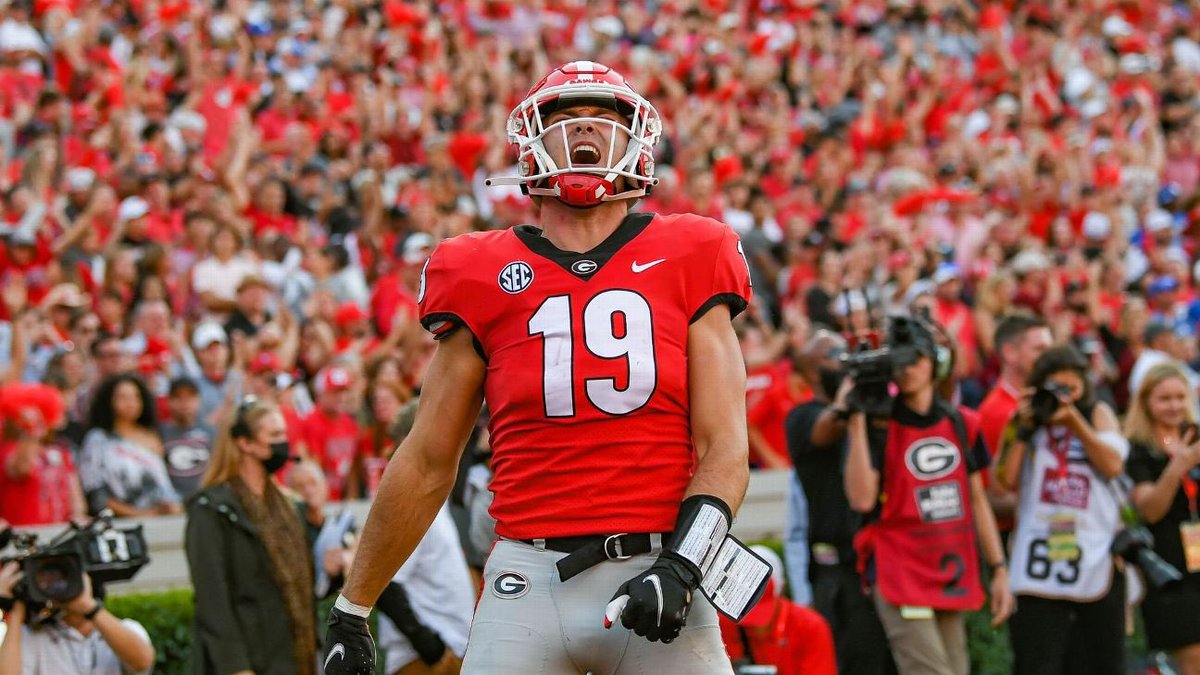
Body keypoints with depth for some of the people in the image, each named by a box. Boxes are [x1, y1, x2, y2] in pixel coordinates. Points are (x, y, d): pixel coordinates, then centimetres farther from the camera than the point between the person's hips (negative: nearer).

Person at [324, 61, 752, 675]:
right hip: (528, 588, 1)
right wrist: (351, 611, 15)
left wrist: (679, 567, -13)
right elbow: (427, 462, 13)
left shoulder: (689, 264, 6)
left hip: (654, 578, 0)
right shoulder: (484, 280, 7)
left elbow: (724, 450, 3)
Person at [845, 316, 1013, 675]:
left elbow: (977, 500, 17)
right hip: (901, 575, -6)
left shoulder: (962, 424, 11)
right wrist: (858, 420, -19)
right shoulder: (879, 426, -5)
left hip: (953, 577, 6)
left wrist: (998, 570, 13)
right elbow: (862, 497, -19)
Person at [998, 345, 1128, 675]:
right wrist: (1023, 428, -7)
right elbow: (1007, 480, -3)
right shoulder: (1027, 420, 9)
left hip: (1096, 557, 1)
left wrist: (1073, 418, -13)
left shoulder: (1098, 414, 10)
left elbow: (1113, 465, -8)